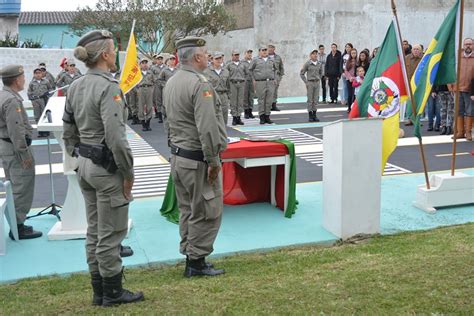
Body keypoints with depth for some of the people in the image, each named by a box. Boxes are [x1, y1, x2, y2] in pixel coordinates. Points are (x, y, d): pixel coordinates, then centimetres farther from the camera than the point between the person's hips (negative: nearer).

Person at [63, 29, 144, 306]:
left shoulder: (76, 87, 8)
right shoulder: (108, 87, -18)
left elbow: (68, 133, 14)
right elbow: (115, 136, -23)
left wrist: (80, 158, 20)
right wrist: (128, 172, -14)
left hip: (85, 166, 9)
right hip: (107, 168, -9)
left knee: (94, 231, 16)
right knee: (111, 233, 4)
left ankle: (99, 291, 27)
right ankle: (113, 292, 17)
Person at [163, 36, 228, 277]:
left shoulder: (170, 83, 11)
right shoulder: (200, 84, -18)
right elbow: (207, 127, -24)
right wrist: (213, 161, -18)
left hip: (177, 156, 9)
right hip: (198, 160, -9)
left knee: (187, 210, 16)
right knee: (206, 212, 1)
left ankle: (190, 255, 25)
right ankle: (197, 262, 7)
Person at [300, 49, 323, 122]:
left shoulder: (319, 64, 5)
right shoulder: (307, 64, -6)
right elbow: (302, 73, -1)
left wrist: (318, 79, 11)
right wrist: (306, 82, -5)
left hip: (317, 83, 4)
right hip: (310, 83, -4)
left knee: (316, 100, 5)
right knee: (310, 100, -1)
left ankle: (314, 115, 12)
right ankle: (310, 116, 4)